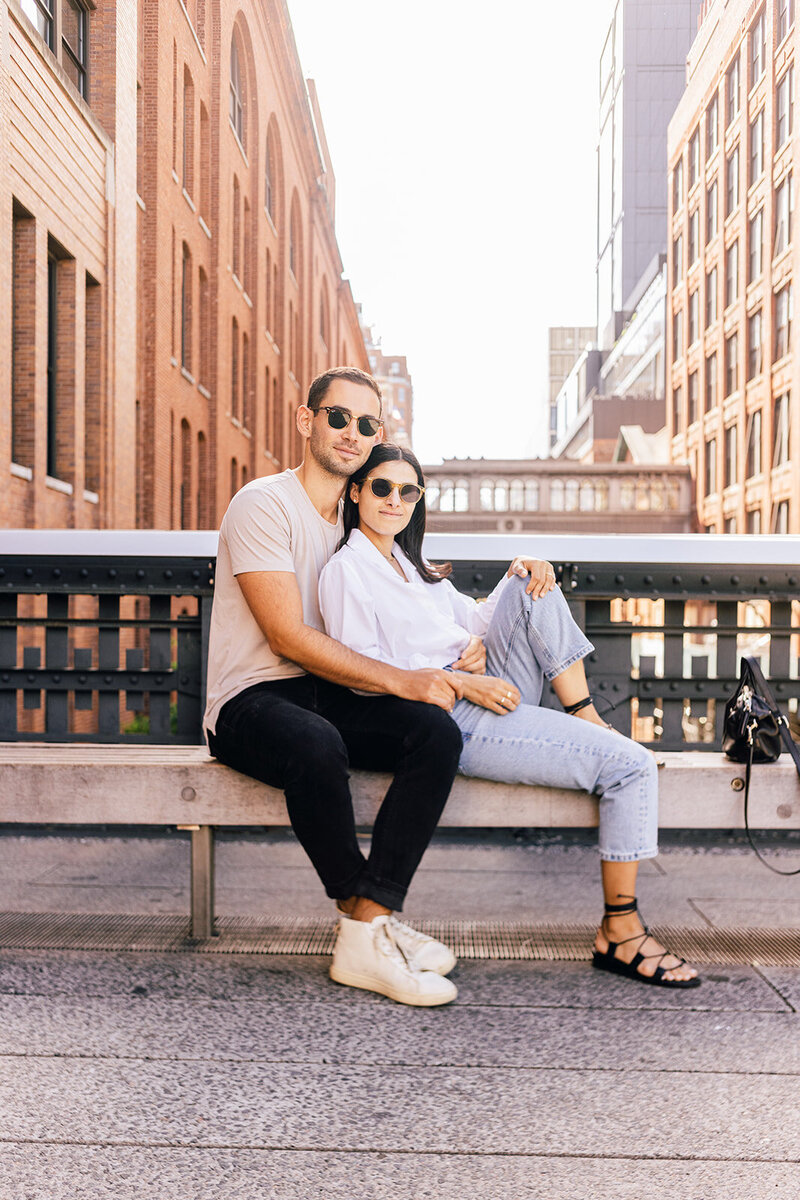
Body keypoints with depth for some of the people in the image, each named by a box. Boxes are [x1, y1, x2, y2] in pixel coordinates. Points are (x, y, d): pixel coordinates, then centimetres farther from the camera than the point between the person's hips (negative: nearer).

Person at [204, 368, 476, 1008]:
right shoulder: (264, 504, -8)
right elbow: (289, 637, -17)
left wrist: (445, 659, -2)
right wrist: (402, 679, -20)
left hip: (331, 693, 7)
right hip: (252, 699, -6)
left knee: (437, 731, -22)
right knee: (317, 746, -39)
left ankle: (365, 936, -25)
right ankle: (374, 919, -18)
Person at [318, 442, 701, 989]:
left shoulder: (410, 563, 22)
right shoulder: (347, 570, -5)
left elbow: (473, 622, 20)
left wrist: (519, 578, 1)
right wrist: (462, 681, -19)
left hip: (487, 696, 9)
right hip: (448, 723, -9)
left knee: (534, 586, -5)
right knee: (633, 766, -15)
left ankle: (588, 719, -5)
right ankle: (620, 933, -6)